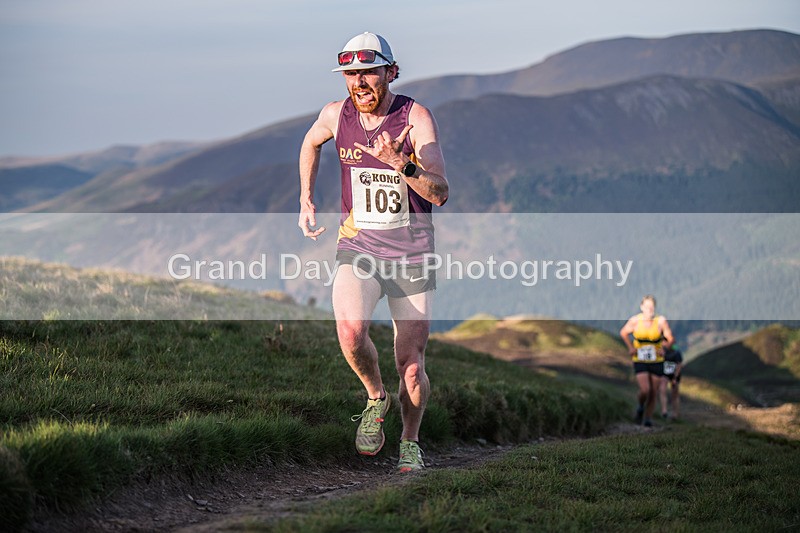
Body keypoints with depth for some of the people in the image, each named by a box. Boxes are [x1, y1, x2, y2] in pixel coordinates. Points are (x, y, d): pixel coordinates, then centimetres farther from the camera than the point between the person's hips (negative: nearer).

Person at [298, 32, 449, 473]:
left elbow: (440, 194, -21)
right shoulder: (336, 115, -4)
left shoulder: (416, 117, -13)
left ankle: (410, 441, 29)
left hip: (412, 254, -1)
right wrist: (306, 200, 15)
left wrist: (400, 163, -36)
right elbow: (311, 143, 22)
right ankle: (375, 398, 2)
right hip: (357, 246, 1)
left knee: (411, 369, 1)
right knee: (350, 331, -28)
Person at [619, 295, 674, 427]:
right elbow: (623, 333, 11)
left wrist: (666, 345, -21)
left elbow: (670, 339, -1)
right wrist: (630, 348, 1)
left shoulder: (661, 321, -8)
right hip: (640, 361, -1)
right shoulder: (635, 320, -7)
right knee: (645, 390, -15)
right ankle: (640, 407, 16)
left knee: (653, 393, 4)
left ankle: (648, 417, 19)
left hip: (657, 361, 1)